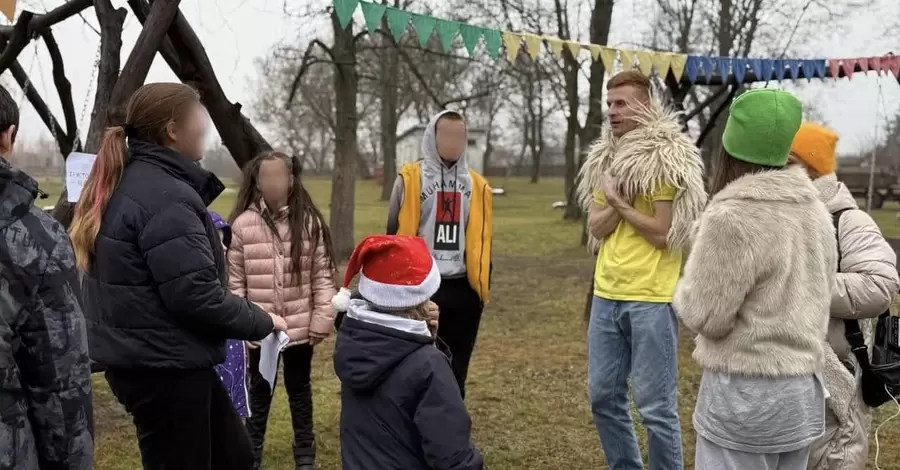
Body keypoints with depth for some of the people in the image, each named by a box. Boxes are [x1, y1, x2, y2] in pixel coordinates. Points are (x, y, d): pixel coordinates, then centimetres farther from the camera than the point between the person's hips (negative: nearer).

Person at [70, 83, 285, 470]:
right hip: (163, 365, -10)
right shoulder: (166, 196, -21)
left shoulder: (123, 182, 11)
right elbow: (196, 294, -24)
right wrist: (260, 321, -10)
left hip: (142, 357, 10)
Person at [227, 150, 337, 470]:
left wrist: (323, 318, -8)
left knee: (299, 388, 16)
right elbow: (235, 279, -3)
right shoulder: (242, 223, -7)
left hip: (300, 326, 0)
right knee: (259, 389, 16)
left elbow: (322, 275, -4)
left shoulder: (310, 222, -6)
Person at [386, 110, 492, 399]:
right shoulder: (410, 179, -2)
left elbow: (483, 240, 14)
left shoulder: (477, 185, 8)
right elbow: (395, 235, 1)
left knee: (456, 367, 11)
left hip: (463, 289, 3)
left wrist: (484, 285, 12)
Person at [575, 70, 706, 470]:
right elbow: (596, 227, 6)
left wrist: (618, 202, -8)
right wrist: (620, 203, -11)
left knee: (655, 406, 0)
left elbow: (663, 233, -14)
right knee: (603, 396, 14)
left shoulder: (666, 159, -9)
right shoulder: (605, 159, 12)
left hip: (651, 298, -7)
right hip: (606, 294, 7)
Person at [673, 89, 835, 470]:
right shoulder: (815, 209, 5)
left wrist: (692, 283, 4)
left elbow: (705, 315, -14)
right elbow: (815, 295, 13)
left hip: (746, 391, -8)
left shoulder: (732, 216, -19)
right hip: (804, 387, 8)